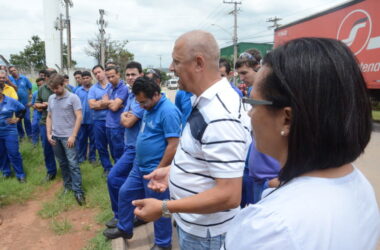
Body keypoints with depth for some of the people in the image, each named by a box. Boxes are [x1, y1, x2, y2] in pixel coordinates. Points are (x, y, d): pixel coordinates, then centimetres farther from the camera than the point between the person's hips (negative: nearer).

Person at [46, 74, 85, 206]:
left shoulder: (73, 98, -8)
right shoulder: (51, 98, 9)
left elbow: (79, 117, -11)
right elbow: (49, 117, 15)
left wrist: (73, 136, -16)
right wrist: (48, 134, 5)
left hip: (68, 136, -5)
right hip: (55, 136, 5)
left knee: (73, 163, -5)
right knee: (62, 163, 14)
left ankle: (78, 191, 0)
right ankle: (67, 184, 28)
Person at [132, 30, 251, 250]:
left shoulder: (221, 116, -30)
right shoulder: (206, 102, 0)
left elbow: (229, 195, -31)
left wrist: (164, 208, -26)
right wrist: (172, 170, 5)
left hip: (204, 231, -8)